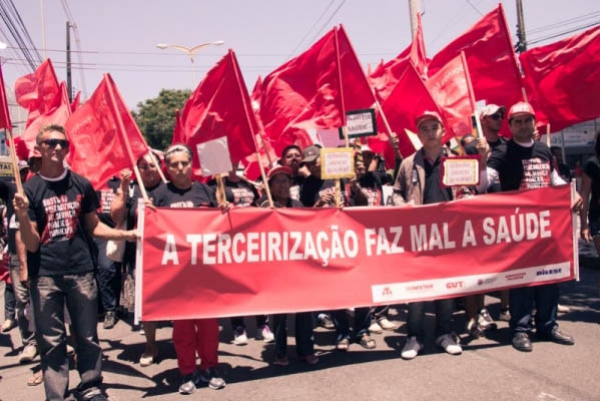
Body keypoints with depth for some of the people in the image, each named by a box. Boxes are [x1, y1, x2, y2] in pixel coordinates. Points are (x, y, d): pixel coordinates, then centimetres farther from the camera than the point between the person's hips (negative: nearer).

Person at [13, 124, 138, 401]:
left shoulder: (82, 185, 5)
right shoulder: (29, 189, -2)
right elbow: (31, 244, -3)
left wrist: (126, 234, 0)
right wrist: (23, 217, -21)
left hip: (81, 271, 2)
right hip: (44, 275, -2)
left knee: (87, 336, 9)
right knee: (51, 340, 6)